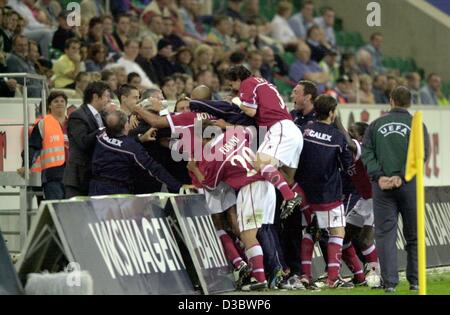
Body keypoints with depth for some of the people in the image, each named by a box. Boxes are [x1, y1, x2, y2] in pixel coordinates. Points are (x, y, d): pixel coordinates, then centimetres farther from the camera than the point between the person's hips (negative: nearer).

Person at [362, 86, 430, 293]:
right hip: (409, 185, -1)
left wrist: (379, 176, -8)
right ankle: (415, 281, 9)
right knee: (414, 235, 9)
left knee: (385, 233, 1)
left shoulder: (376, 125, 11)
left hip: (382, 185, 1)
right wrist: (401, 176, -11)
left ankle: (389, 282, -8)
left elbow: (366, 152, 0)